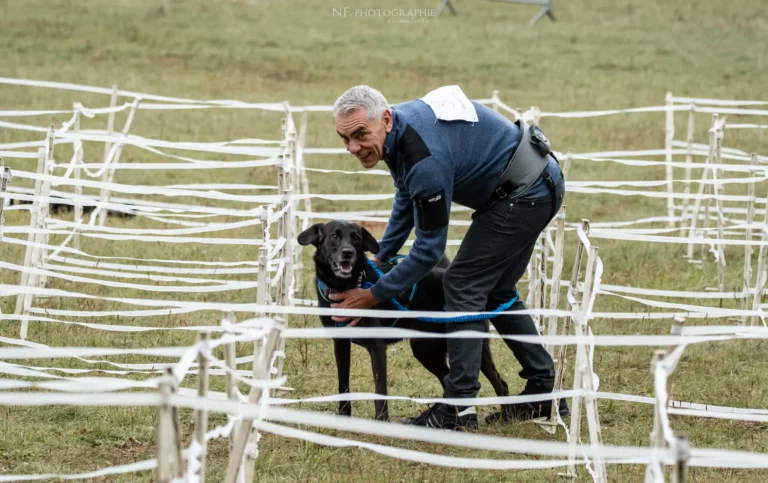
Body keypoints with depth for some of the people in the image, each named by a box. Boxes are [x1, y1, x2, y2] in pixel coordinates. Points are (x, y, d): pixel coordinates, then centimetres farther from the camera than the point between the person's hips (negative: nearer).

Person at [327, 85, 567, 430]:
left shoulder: (425, 158, -31)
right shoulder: (397, 131, -1)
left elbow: (430, 248, -22)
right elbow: (405, 202, 18)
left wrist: (374, 295, -15)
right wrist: (379, 259, 17)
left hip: (526, 194, -10)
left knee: (464, 284, -8)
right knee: (495, 291, 18)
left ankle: (459, 408, -8)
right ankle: (545, 394, 23)